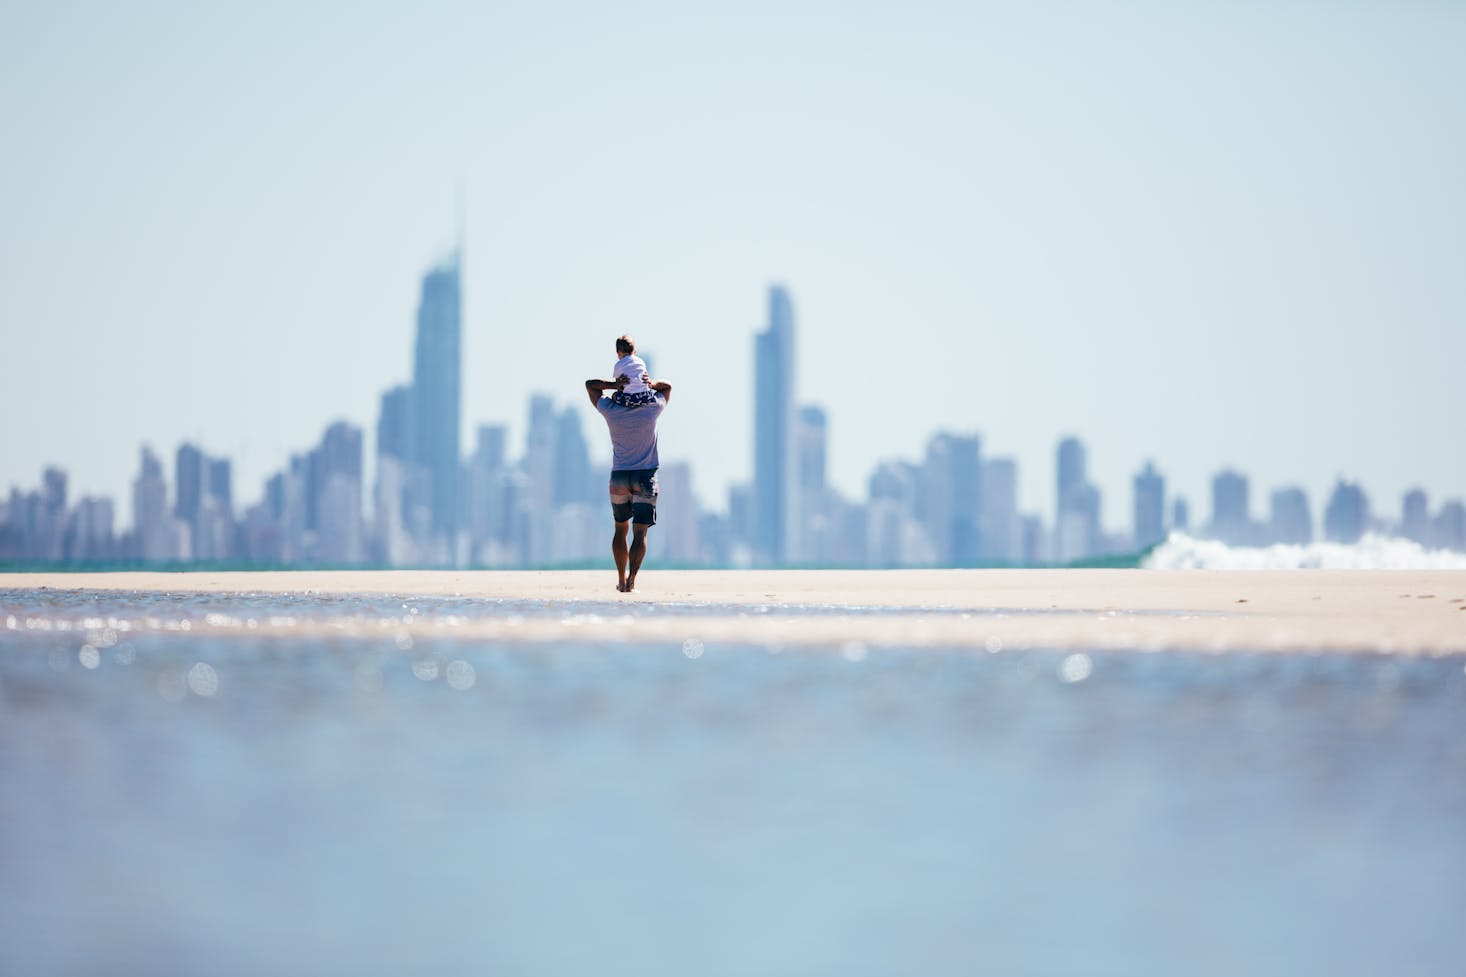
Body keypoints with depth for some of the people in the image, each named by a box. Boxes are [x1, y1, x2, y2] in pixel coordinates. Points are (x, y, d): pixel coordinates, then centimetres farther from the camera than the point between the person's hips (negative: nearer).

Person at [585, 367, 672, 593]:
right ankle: (631, 579, -21)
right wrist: (652, 384, -5)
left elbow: (590, 385, 10)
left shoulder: (611, 411, -3)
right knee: (640, 532, -5)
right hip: (646, 477, -1)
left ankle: (621, 579, 17)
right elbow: (667, 387, 16)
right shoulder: (653, 409, -3)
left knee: (621, 528, 16)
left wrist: (614, 385, -7)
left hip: (619, 477, 2)